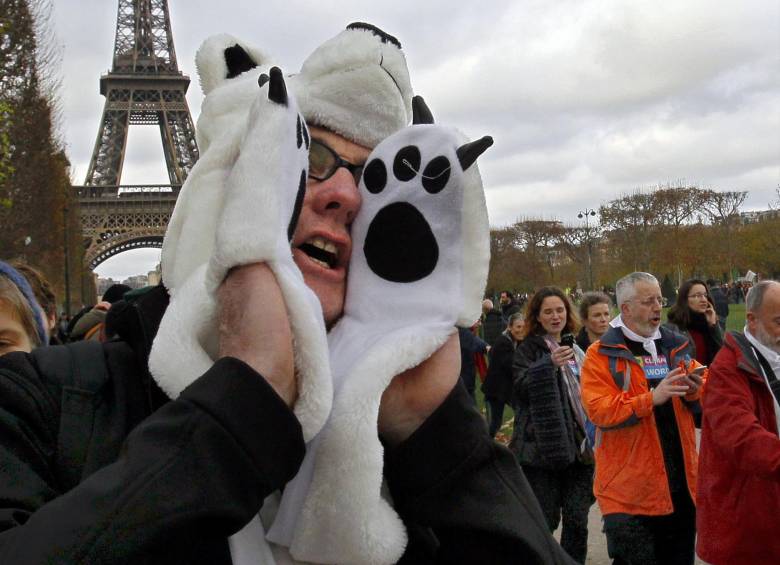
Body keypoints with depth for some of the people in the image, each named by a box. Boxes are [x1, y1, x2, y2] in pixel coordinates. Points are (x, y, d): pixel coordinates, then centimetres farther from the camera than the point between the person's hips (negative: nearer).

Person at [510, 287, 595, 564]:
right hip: (543, 445, -5)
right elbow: (520, 388, -16)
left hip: (578, 445, 5)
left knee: (577, 520, 4)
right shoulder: (528, 348, -1)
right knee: (545, 520, -3)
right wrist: (549, 364, -28)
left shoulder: (574, 348, 17)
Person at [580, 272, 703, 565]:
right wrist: (651, 398, -26)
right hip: (630, 491, -5)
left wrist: (695, 391, -10)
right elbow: (598, 410, -18)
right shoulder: (601, 354, -6)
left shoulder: (676, 346, 11)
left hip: (680, 485, 6)